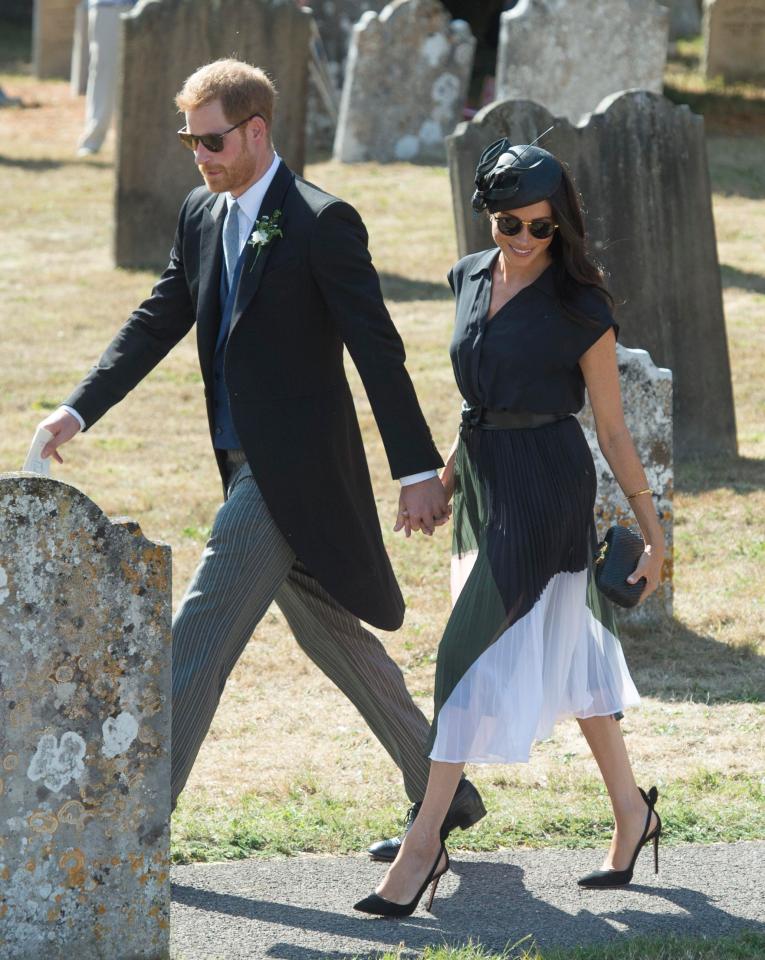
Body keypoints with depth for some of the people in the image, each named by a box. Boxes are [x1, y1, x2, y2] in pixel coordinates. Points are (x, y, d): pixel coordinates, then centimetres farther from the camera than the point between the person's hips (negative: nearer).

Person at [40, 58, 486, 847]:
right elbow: (156, 323, 13)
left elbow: (378, 352, -14)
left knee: (200, 634, -10)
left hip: (295, 468, -9)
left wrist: (418, 470, -16)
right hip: (247, 463, 9)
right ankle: (444, 796, 27)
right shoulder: (200, 216, 9)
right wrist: (79, 410, 1)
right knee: (330, 634, 16)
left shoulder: (320, 223, -14)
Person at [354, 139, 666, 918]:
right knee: (564, 650, 16)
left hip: (545, 487, -7)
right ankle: (630, 810, 31)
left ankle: (424, 843, -7)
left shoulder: (578, 308, -12)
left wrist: (651, 530, -4)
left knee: (476, 649, -10)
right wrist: (449, 471, 23)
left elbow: (612, 427, -7)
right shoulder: (471, 280, 5)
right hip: (483, 480, 7)